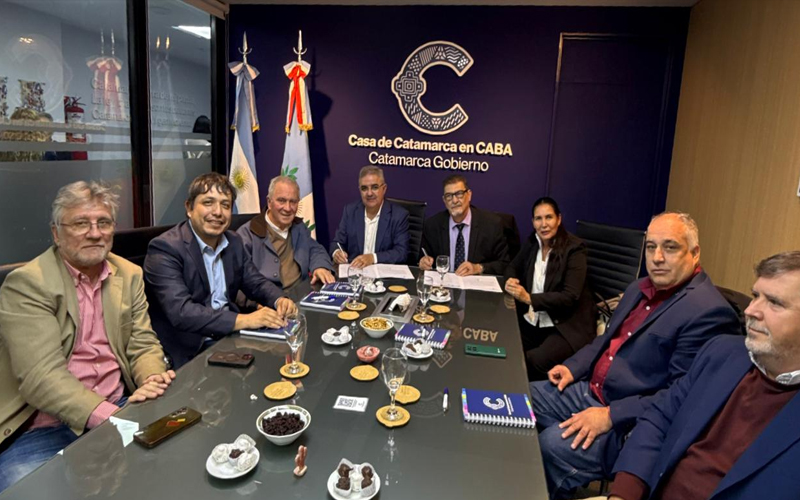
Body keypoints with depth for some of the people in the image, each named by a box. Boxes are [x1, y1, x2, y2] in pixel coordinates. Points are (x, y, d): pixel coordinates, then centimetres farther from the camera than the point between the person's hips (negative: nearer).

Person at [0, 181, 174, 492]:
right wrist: (110, 418, -28)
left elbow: (143, 345, 6)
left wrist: (152, 379, -17)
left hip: (118, 407, 5)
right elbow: (40, 375, -18)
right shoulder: (26, 283, -9)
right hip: (41, 429, -4)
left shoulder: (130, 275, 7)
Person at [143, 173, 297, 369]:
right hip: (188, 352, -7)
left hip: (229, 336, 7)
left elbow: (256, 283, 12)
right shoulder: (164, 249, -16)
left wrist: (279, 300, -11)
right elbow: (181, 312, -26)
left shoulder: (234, 243, 6)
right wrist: (243, 320, -33)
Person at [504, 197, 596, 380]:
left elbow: (570, 297, -18)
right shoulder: (532, 243, 6)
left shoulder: (574, 248, -11)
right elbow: (512, 268, 20)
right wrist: (511, 281, -4)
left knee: (534, 362, -30)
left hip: (567, 326, -5)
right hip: (531, 322, 5)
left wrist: (529, 298, -25)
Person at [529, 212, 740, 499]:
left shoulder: (710, 312, -19)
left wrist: (611, 416, -24)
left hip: (628, 421, -9)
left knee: (554, 446, -27)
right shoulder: (639, 289, 10)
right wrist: (572, 367, 5)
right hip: (588, 389, 9)